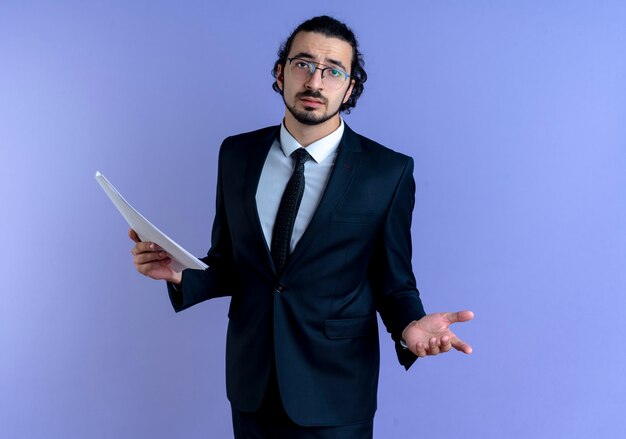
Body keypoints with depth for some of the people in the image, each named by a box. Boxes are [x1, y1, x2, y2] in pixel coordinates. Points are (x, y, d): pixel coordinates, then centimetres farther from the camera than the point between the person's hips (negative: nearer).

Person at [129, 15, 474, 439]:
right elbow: (229, 264, 7)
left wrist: (410, 326, -24)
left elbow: (393, 283, -4)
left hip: (334, 393, -3)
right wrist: (180, 274, -13)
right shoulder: (238, 154, 0)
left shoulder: (389, 171, -10)